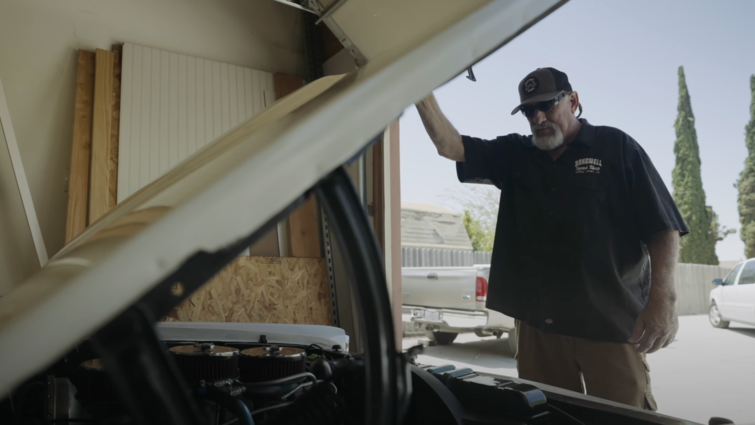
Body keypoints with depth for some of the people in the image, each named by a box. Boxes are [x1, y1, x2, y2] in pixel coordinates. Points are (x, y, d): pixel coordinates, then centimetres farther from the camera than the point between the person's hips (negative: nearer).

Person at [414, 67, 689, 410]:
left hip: (610, 321, -3)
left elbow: (663, 228, -3)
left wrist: (662, 299, -15)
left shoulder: (616, 147, 3)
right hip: (538, 322, 4)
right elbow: (449, 145, 4)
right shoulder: (513, 155, 12)